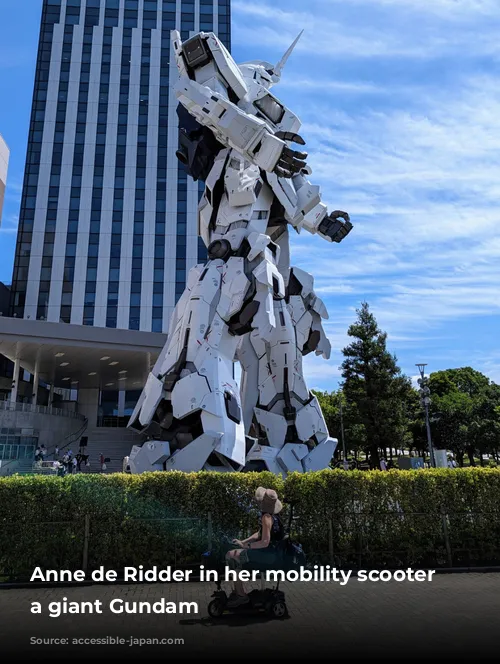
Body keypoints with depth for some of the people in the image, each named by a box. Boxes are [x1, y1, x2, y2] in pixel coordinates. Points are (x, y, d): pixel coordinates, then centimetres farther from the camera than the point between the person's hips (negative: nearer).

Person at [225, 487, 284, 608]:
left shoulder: (266, 517, -23)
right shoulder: (272, 514, 7)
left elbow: (264, 542, -26)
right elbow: (259, 534, 16)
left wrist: (245, 545, -14)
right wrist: (243, 541, 8)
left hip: (269, 554, -10)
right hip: (270, 551, 10)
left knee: (231, 556, -13)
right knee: (232, 554, 13)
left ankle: (241, 595, -2)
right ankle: (236, 591, 18)